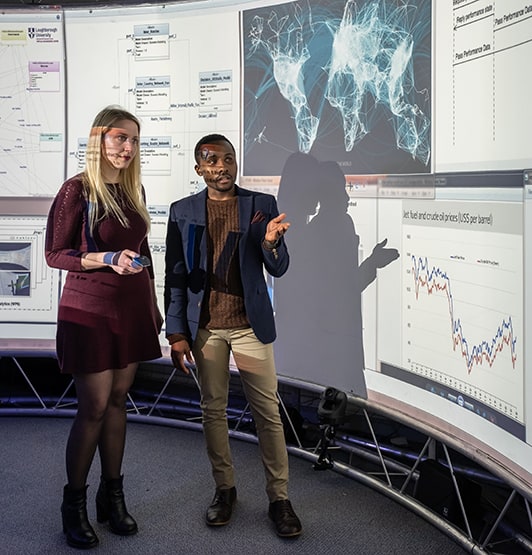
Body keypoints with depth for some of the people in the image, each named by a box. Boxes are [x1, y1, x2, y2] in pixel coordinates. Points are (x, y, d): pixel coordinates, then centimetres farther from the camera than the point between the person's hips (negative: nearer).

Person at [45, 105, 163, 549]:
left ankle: (113, 496, 22)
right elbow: (54, 254, -9)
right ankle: (74, 503, 14)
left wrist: (153, 306, 17)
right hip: (90, 309, -6)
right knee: (93, 407, -2)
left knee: (117, 400, 11)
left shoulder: (134, 190, 8)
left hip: (132, 308, 6)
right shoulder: (77, 190, -10)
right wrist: (107, 258, -22)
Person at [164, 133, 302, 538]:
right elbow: (175, 276, 3)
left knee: (268, 412, 1)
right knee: (213, 410, 11)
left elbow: (278, 269, -1)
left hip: (250, 324, -1)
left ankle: (279, 498, 11)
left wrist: (271, 242, -23)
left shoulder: (262, 205, 0)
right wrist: (176, 334, -1)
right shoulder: (183, 212, 3)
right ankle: (224, 489, 26)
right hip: (205, 327, 1)